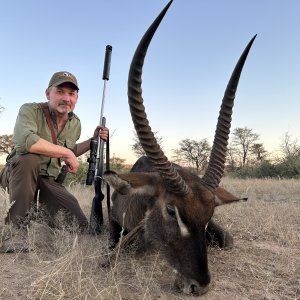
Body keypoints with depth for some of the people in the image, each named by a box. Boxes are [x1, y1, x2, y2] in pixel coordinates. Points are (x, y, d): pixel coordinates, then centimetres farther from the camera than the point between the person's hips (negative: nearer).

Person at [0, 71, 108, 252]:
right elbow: (24, 141, -39)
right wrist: (66, 152, -33)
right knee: (29, 159, -39)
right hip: (19, 174, -4)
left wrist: (93, 140, 5)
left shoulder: (76, 124, 2)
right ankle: (16, 227, -22)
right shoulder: (30, 111, -17)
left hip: (49, 180, 5)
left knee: (80, 225, -6)